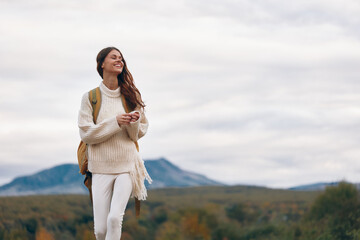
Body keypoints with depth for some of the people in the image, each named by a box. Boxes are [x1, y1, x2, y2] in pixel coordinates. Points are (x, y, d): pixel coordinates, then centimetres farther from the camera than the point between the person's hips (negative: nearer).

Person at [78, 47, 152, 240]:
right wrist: (115, 122, -15)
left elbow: (138, 134, 9)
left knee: (115, 218, -18)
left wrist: (134, 122, -13)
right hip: (101, 167, -1)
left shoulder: (131, 95, 7)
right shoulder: (90, 97, 1)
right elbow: (86, 133, -6)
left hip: (127, 166, 1)